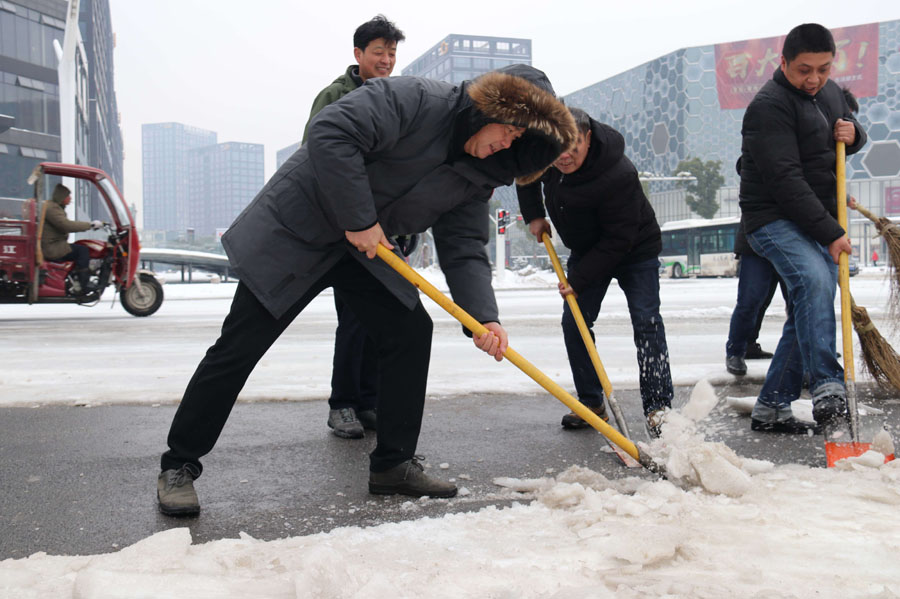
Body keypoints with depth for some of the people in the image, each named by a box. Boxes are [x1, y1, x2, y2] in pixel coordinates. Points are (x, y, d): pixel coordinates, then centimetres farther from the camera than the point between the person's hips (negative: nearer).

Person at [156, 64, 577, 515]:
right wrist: (359, 219, -29)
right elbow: (330, 133, -33)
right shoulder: (414, 100, -24)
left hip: (365, 249, 8)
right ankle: (179, 467, 7)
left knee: (411, 330, -2)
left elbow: (464, 249, -4)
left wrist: (484, 316, -20)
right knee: (239, 347, -6)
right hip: (293, 232, -7)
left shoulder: (476, 175, 0)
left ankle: (392, 464, 9)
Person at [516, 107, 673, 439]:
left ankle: (658, 406, -12)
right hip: (586, 249, 6)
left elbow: (618, 239, -31)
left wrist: (579, 279, -29)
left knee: (646, 321, -15)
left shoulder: (619, 175, -36)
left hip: (634, 251, -6)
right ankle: (591, 403, 9)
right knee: (574, 323, 0)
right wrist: (533, 215, 1)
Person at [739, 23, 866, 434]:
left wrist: (853, 134, 1)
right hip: (773, 219, -8)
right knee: (814, 281, -33)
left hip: (819, 223, 9)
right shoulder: (769, 106, -16)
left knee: (811, 310, 4)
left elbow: (850, 126, 28)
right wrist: (830, 232, -23)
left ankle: (771, 408, 10)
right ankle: (828, 386, -34)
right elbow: (785, 181, -22)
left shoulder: (829, 92, 11)